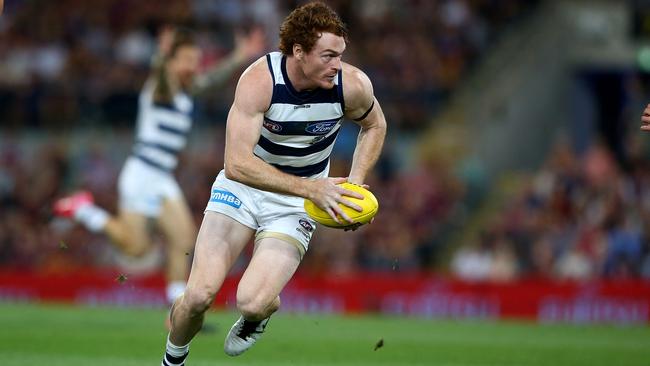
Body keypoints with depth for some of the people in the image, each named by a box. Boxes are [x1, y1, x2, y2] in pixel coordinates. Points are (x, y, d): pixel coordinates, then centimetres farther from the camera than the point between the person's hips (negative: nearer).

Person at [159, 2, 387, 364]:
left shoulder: (353, 85, -18)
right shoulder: (260, 79, -26)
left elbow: (375, 125, 7)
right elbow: (237, 164, -32)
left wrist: (354, 185, -7)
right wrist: (312, 188, -38)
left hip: (297, 204, 1)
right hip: (243, 185, -1)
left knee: (253, 302, -22)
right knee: (199, 296, -15)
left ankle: (256, 317, 18)